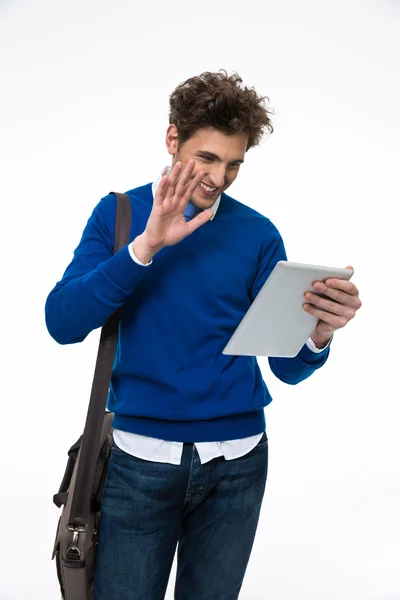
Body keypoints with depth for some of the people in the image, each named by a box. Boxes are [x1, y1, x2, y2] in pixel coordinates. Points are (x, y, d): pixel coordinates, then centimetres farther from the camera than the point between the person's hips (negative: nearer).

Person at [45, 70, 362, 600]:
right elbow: (63, 323, -14)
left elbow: (287, 365, -1)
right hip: (141, 457, -1)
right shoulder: (120, 213, -2)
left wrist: (319, 335, -24)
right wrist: (145, 246, -24)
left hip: (237, 461, 2)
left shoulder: (258, 234, -1)